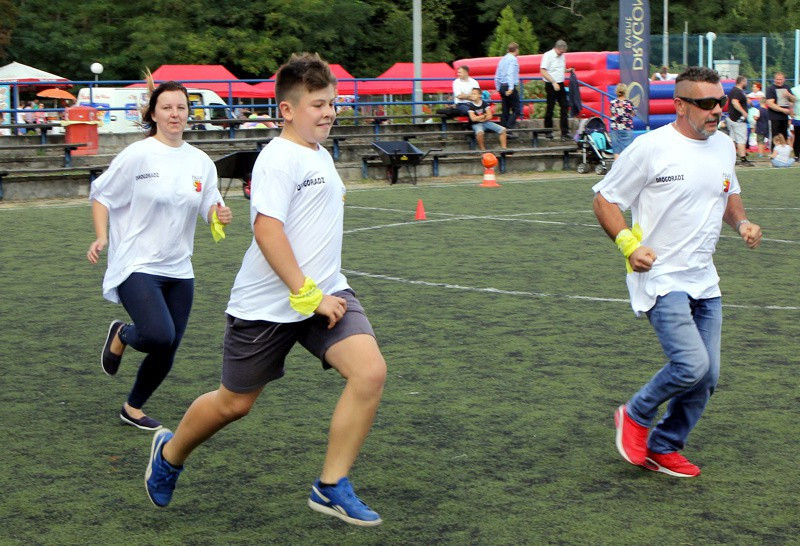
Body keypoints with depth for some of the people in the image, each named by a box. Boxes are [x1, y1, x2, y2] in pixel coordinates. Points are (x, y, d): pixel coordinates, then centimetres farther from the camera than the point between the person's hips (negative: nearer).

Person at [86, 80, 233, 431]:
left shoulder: (201, 162, 5)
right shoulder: (137, 155, -8)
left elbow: (210, 209, 10)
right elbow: (101, 195, -1)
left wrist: (220, 214, -13)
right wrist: (101, 237, -15)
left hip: (178, 269, 5)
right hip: (137, 266, -5)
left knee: (166, 354, 7)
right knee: (159, 335, -25)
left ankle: (133, 408, 31)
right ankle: (122, 335, 11)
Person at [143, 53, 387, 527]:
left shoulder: (321, 156, 13)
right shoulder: (279, 157, -15)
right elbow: (267, 227, -24)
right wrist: (307, 295, -26)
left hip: (324, 292, 7)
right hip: (269, 304, -7)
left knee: (370, 371, -16)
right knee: (235, 402, 8)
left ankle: (331, 487, -4)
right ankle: (170, 455, 39)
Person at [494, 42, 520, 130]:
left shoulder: (503, 59, 14)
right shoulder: (513, 59, -8)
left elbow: (497, 76, 15)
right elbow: (510, 74, -20)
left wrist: (498, 88, 22)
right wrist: (511, 88, -26)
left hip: (502, 87, 8)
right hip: (510, 87, -8)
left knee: (505, 110, 9)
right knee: (516, 109, -6)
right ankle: (508, 129, -18)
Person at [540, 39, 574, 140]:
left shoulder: (562, 56, 12)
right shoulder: (548, 55, -10)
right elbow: (543, 71, -15)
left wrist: (568, 70, 5)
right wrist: (554, 82, -20)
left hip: (560, 85, 6)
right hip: (551, 85, -6)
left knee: (564, 107, 0)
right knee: (550, 108, 1)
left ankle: (565, 132, 1)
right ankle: (548, 131, 14)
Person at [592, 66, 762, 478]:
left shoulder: (724, 146, 8)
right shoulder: (650, 147, -12)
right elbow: (604, 199, -6)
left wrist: (742, 222, 5)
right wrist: (628, 243, -19)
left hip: (704, 281, 7)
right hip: (660, 278, -7)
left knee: (707, 375, 6)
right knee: (691, 365, -19)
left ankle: (663, 449, 25)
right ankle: (636, 414, 9)